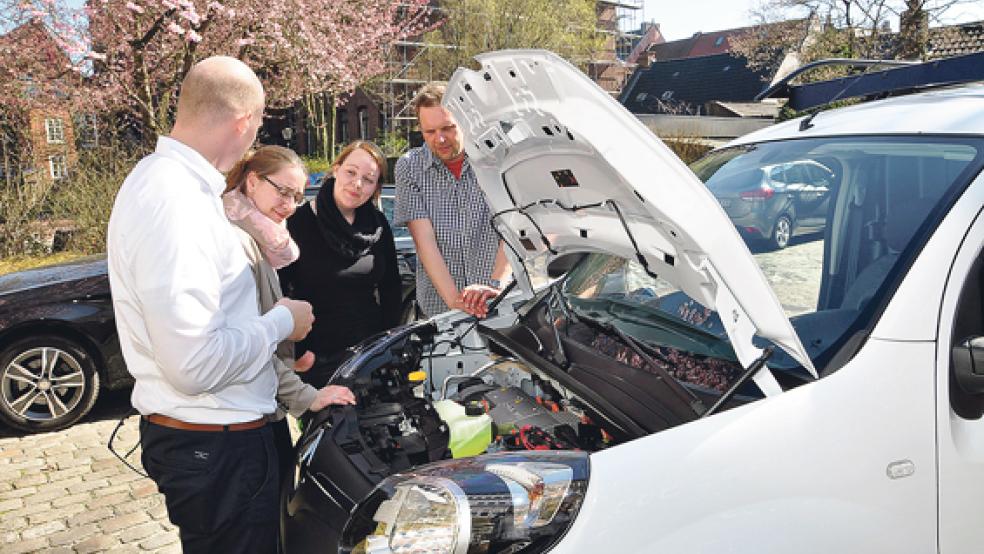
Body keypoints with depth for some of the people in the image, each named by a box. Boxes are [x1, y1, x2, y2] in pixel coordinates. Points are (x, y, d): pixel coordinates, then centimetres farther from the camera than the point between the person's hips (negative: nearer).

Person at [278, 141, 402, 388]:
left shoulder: (378, 225, 4)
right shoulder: (298, 222, -8)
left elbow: (391, 287, 12)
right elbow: (279, 289, -8)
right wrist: (294, 353, -12)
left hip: (371, 351, 4)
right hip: (316, 358, -4)